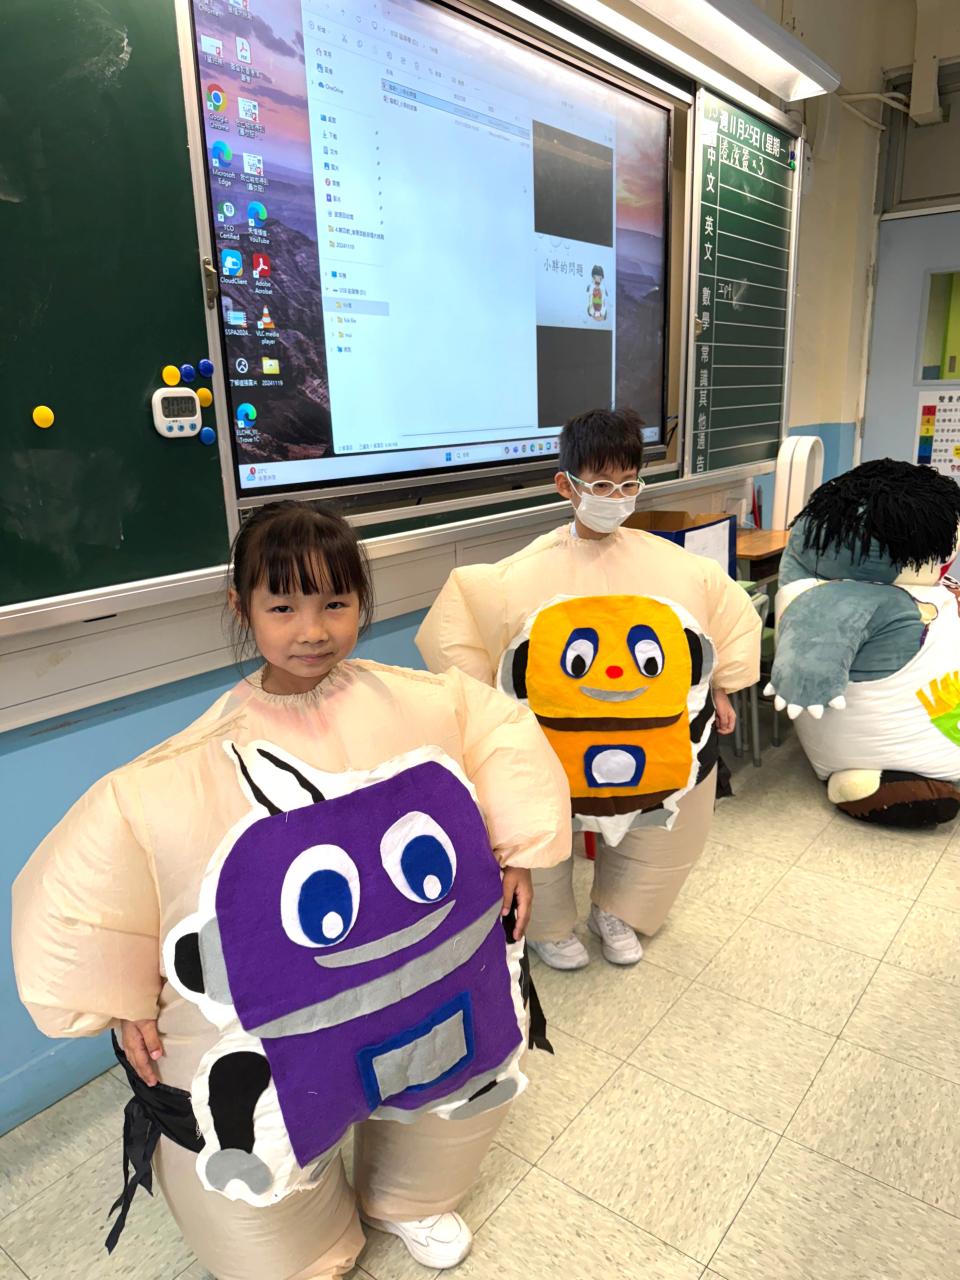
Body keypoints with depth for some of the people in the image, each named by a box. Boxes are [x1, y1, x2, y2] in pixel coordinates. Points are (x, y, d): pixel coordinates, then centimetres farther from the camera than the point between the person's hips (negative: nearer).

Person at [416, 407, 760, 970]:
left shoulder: (672, 565, -5)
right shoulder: (526, 574, -12)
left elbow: (729, 610, 10)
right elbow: (454, 622, -6)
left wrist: (720, 688, 11)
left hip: (665, 742, 3)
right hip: (551, 744, -3)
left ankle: (616, 912, 48)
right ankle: (550, 927, 39)